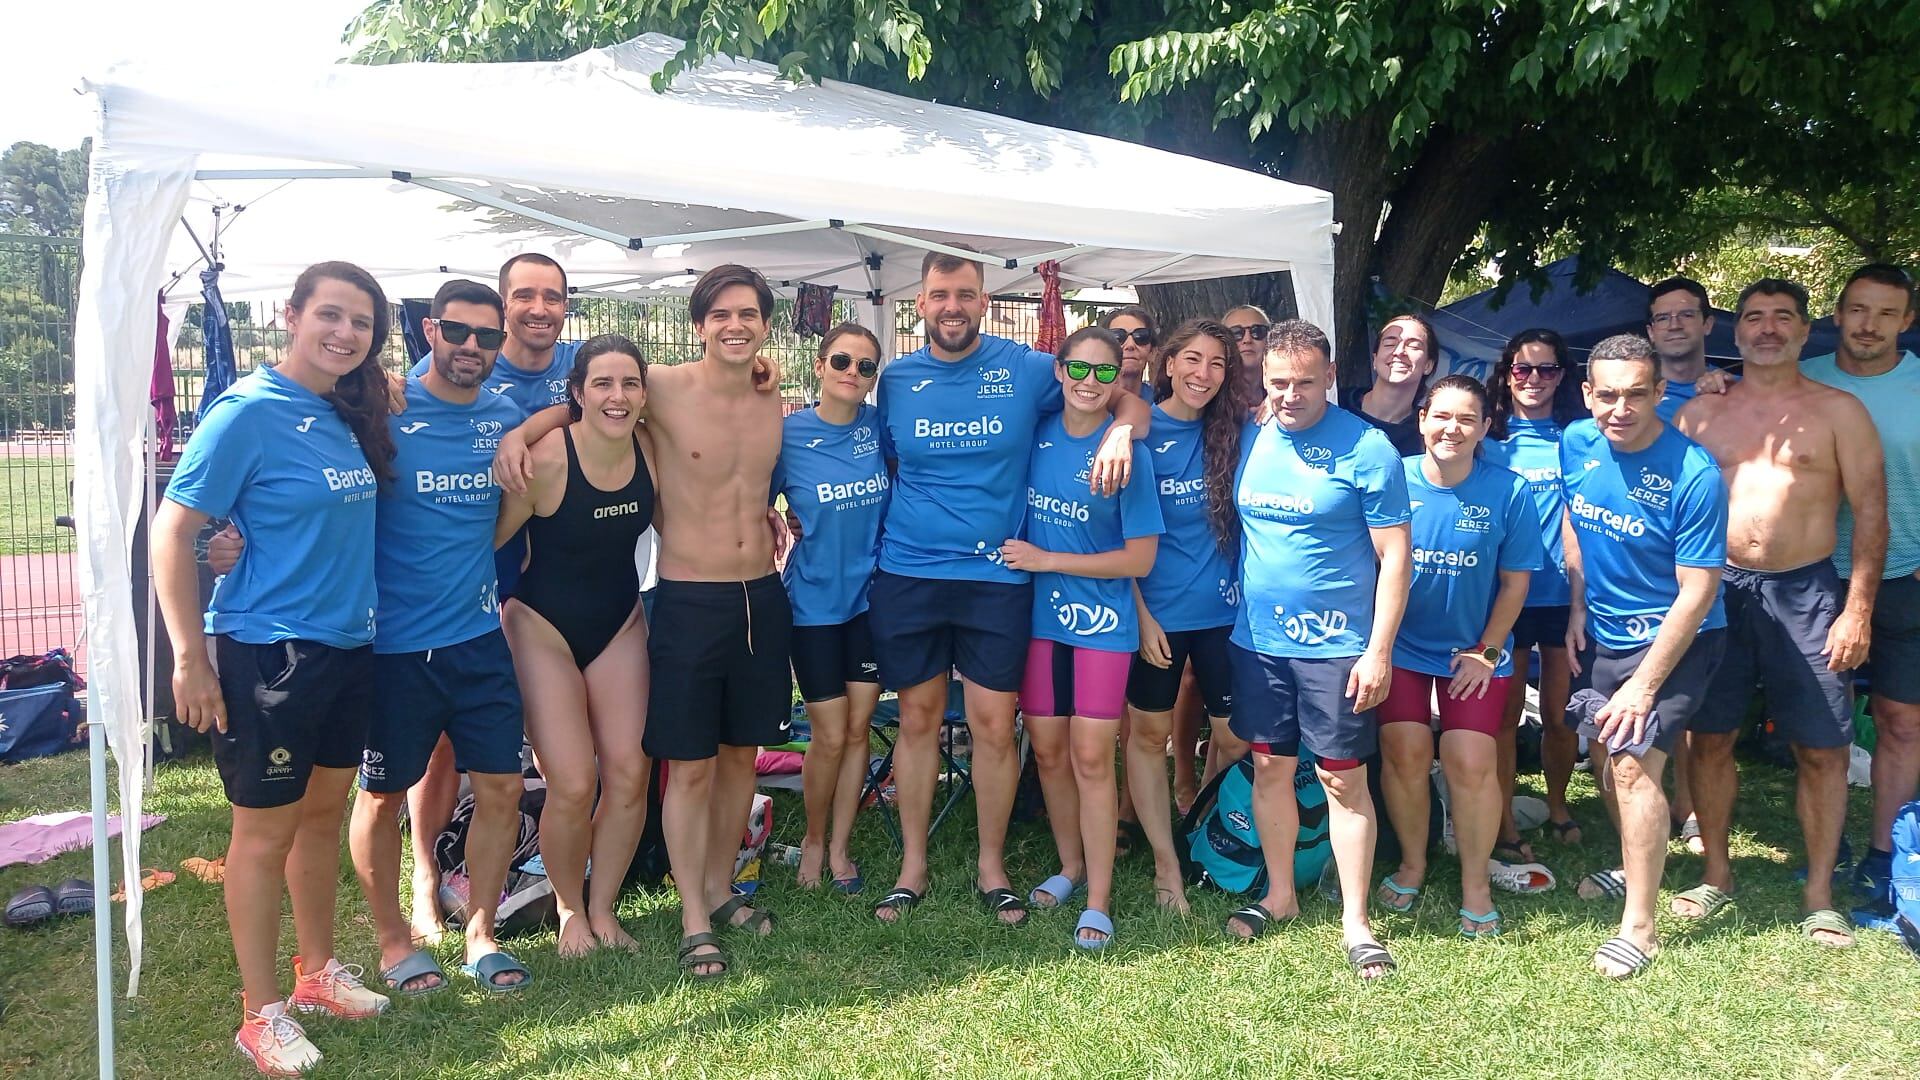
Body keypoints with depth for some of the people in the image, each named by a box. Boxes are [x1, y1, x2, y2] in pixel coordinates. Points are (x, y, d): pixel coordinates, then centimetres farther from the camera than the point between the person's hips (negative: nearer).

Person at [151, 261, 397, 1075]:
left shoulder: (353, 416, 7)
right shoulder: (249, 411, -14)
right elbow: (171, 531, -15)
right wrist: (190, 658, -16)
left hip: (347, 648, 7)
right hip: (267, 653, -7)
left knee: (323, 815, 18)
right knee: (267, 831, 5)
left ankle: (317, 970, 35)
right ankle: (261, 1014, 19)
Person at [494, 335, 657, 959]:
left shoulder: (650, 447, -7)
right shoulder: (545, 458, -23)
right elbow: (488, 538, -14)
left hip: (620, 625, 5)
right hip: (544, 627, -4)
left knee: (628, 775, 0)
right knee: (572, 786, -7)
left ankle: (603, 906, 22)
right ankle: (569, 909, 20)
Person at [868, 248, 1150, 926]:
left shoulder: (1025, 369, -1)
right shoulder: (896, 380, 5)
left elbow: (1127, 399, 5)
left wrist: (1120, 432, -17)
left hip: (997, 577, -1)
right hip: (907, 575, 2)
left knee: (994, 725, 2)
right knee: (918, 719, 9)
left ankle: (991, 865, 21)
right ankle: (912, 866, 24)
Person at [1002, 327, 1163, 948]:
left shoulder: (1126, 451, -11)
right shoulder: (1037, 433, 1)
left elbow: (1139, 558, -11)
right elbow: (1015, 506, 19)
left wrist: (1046, 560, -13)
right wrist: (1016, 560, 1)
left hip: (1100, 619, -4)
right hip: (1038, 613, 4)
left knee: (1090, 757, -4)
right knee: (1048, 751, 11)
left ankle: (1098, 900, 6)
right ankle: (1071, 866, 31)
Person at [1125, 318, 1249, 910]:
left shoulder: (1234, 433, 2)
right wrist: (1141, 616, -8)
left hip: (1224, 609, 3)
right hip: (1156, 611, -2)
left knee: (1235, 736, 6)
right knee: (1149, 733, 7)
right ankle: (1166, 863, 21)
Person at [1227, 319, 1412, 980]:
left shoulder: (1366, 449, -11)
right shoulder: (1249, 437, 3)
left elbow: (1395, 555, -10)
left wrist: (1378, 651, -14)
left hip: (1336, 645, -4)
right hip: (1257, 638, 4)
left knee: (1343, 779, 3)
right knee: (1270, 768, 12)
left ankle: (1355, 921, 14)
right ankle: (1280, 895, 29)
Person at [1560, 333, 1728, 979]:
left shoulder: (1694, 475, -24)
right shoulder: (1576, 444, -7)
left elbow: (1697, 591, -21)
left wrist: (1644, 685, -21)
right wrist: (1578, 607, 6)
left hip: (1674, 637, -6)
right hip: (1603, 632, 6)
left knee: (1633, 762, -14)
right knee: (1603, 752, 16)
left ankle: (1639, 927, -3)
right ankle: (1635, 866, 41)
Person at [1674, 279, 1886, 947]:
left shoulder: (1838, 410, 3)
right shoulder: (1699, 413, 9)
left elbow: (1870, 511, 0)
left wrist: (1858, 609, -8)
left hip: (1805, 593, -2)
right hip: (1716, 590, 2)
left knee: (1822, 749, 2)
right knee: (1709, 738, 6)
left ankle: (1819, 895, 15)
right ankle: (1717, 876, 22)